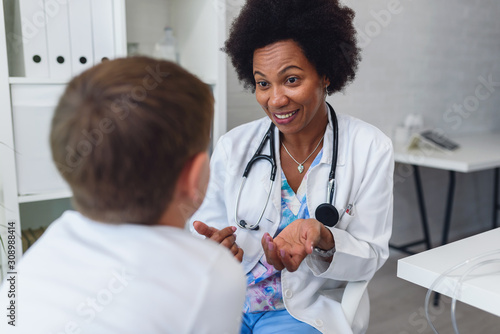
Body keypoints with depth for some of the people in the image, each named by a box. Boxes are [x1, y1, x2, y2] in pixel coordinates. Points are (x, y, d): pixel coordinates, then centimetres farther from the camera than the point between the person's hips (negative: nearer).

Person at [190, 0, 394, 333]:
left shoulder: (371, 148, -8)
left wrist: (321, 238, -26)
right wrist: (213, 247, -23)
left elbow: (370, 257, -6)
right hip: (228, 303, 2)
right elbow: (202, 229, 1)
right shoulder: (232, 147, -3)